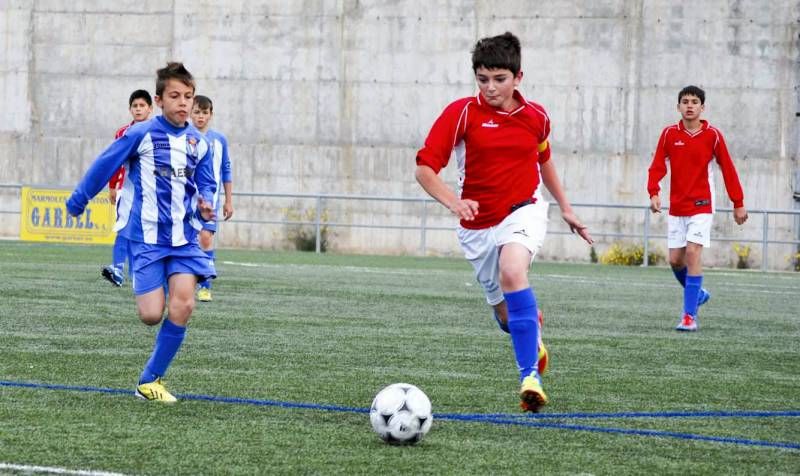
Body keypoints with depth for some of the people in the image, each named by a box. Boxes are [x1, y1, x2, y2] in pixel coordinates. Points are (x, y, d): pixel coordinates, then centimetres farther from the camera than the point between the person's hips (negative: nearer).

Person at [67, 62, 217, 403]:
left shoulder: (199, 143, 5)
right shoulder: (141, 134, -8)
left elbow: (206, 185, 14)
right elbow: (103, 167, 1)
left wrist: (205, 204, -9)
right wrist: (77, 202, 10)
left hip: (184, 237, 4)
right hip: (147, 235, -4)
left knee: (182, 306, -13)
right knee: (152, 315, -11)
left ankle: (150, 381, 1)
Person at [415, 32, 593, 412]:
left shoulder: (535, 117, 0)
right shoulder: (462, 112, -11)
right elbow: (424, 169, -15)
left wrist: (565, 208, 24)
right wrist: (453, 202, -32)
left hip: (524, 211, -1)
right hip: (478, 224, 1)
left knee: (512, 271, -33)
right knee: (505, 313, 11)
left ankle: (530, 374, -34)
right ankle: (532, 335, 51)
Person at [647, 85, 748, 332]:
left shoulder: (712, 135, -4)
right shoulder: (669, 133, 0)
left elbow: (728, 169, 1)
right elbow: (657, 166, -2)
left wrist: (738, 204, 1)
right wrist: (654, 193, -18)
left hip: (701, 206, -3)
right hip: (676, 207, 3)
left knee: (693, 253, -16)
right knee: (675, 260, 4)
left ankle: (689, 316, -15)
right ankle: (697, 293, 34)